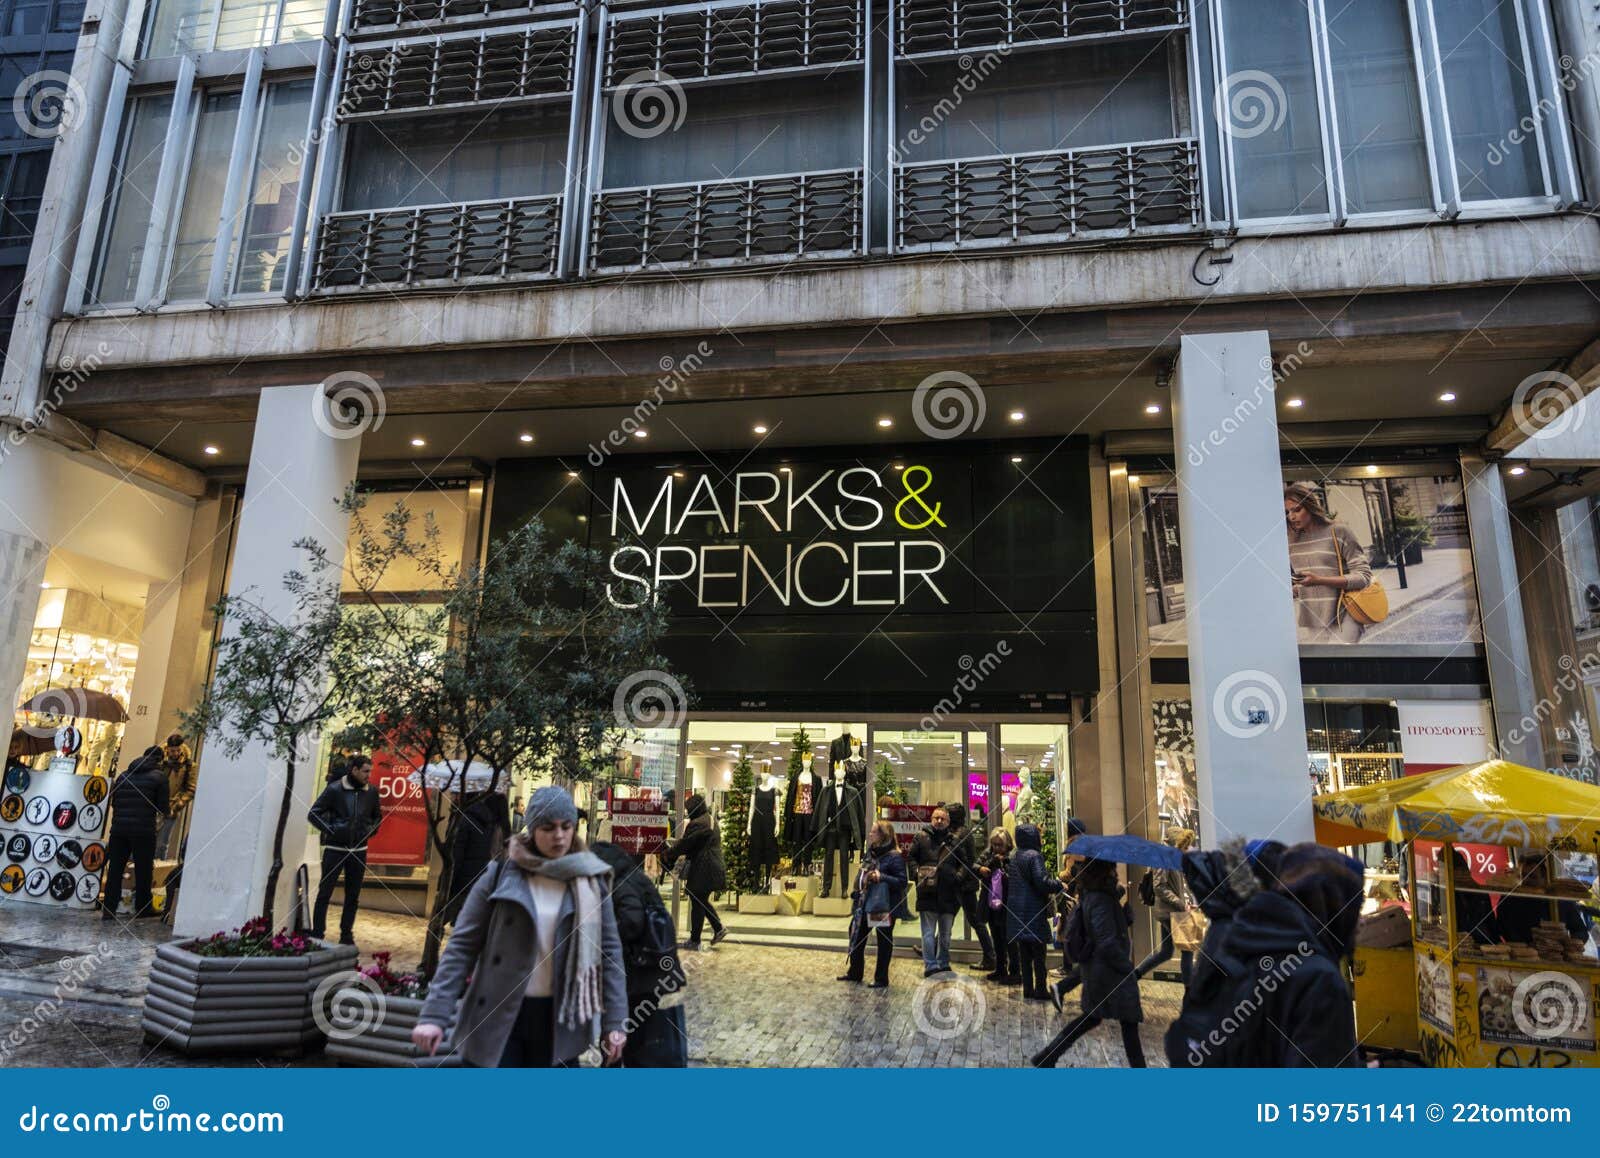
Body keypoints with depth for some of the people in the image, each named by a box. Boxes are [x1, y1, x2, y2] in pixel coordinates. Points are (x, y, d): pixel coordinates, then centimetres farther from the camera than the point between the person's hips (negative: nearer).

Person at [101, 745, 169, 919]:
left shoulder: (124, 775, 16)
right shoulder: (159, 776, 0)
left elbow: (113, 802, 17)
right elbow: (163, 807, -3)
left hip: (119, 828, 4)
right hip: (144, 830, -4)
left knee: (115, 869, 10)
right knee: (143, 870, 6)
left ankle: (108, 909, 10)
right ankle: (143, 907, 15)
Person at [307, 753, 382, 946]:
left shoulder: (372, 792, 2)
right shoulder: (335, 789, -9)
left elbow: (377, 816, 19)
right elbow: (314, 813, -4)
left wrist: (371, 830, 4)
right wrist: (330, 830, -10)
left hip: (359, 851, 4)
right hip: (335, 849, -3)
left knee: (353, 897, 9)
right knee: (324, 893, 2)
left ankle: (346, 935, 19)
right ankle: (317, 935, 10)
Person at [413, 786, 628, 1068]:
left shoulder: (592, 881, 0)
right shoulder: (499, 876, -5)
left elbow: (609, 951, 2)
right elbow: (461, 947, -4)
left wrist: (614, 1021, -2)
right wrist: (434, 1014, -12)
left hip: (558, 1018, 2)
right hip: (497, 1016, -1)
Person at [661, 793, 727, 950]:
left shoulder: (697, 824, -19)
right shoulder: (710, 820, 13)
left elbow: (684, 843, -14)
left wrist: (668, 853, 0)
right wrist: (684, 854, 17)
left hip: (702, 871, -10)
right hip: (713, 868, 10)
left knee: (697, 903, 0)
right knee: (702, 901, 20)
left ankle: (694, 940, 9)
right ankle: (718, 928, 17)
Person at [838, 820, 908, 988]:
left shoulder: (894, 857, -15)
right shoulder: (871, 853, 9)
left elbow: (902, 881, -19)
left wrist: (881, 877, -28)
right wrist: (857, 892, 11)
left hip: (885, 906, -8)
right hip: (866, 903, 8)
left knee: (884, 942, 5)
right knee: (857, 935, 14)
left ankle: (881, 979, 16)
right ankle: (855, 972, 30)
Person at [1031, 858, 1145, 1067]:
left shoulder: (1089, 896, 5)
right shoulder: (1101, 901, -23)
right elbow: (1108, 944, -25)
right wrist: (1128, 967, -13)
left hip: (1094, 970, 10)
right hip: (1111, 972, -9)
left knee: (1092, 1016, 19)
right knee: (1129, 1021, 6)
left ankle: (1047, 1056, 18)